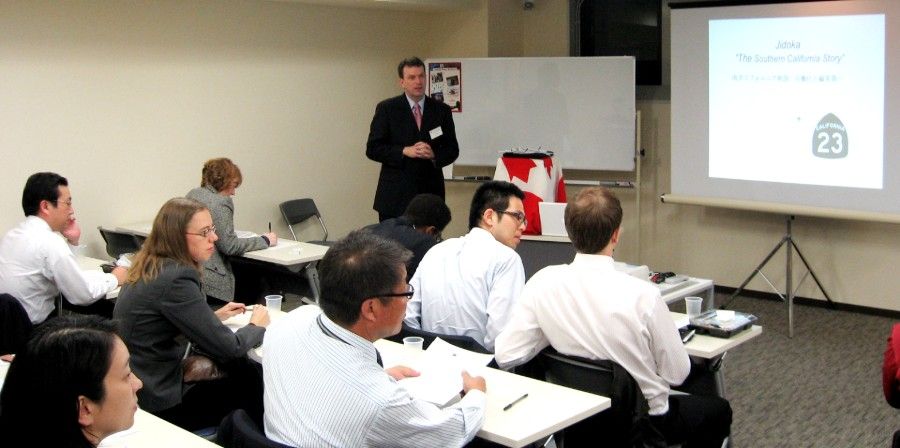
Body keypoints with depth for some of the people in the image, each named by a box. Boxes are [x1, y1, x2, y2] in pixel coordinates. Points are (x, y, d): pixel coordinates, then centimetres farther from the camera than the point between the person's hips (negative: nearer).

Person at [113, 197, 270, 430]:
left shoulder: (151, 268, 4)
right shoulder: (177, 279, -23)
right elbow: (227, 348, -19)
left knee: (245, 371, 11)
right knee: (253, 388, 3)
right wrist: (257, 326, -1)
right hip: (158, 405, -8)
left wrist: (213, 317, 11)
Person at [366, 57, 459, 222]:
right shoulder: (386, 109, 3)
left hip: (431, 193, 2)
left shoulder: (442, 110, 10)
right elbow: (372, 148, -2)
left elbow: (452, 150, 10)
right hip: (395, 195, -2)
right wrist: (404, 151, -15)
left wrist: (433, 154, -11)